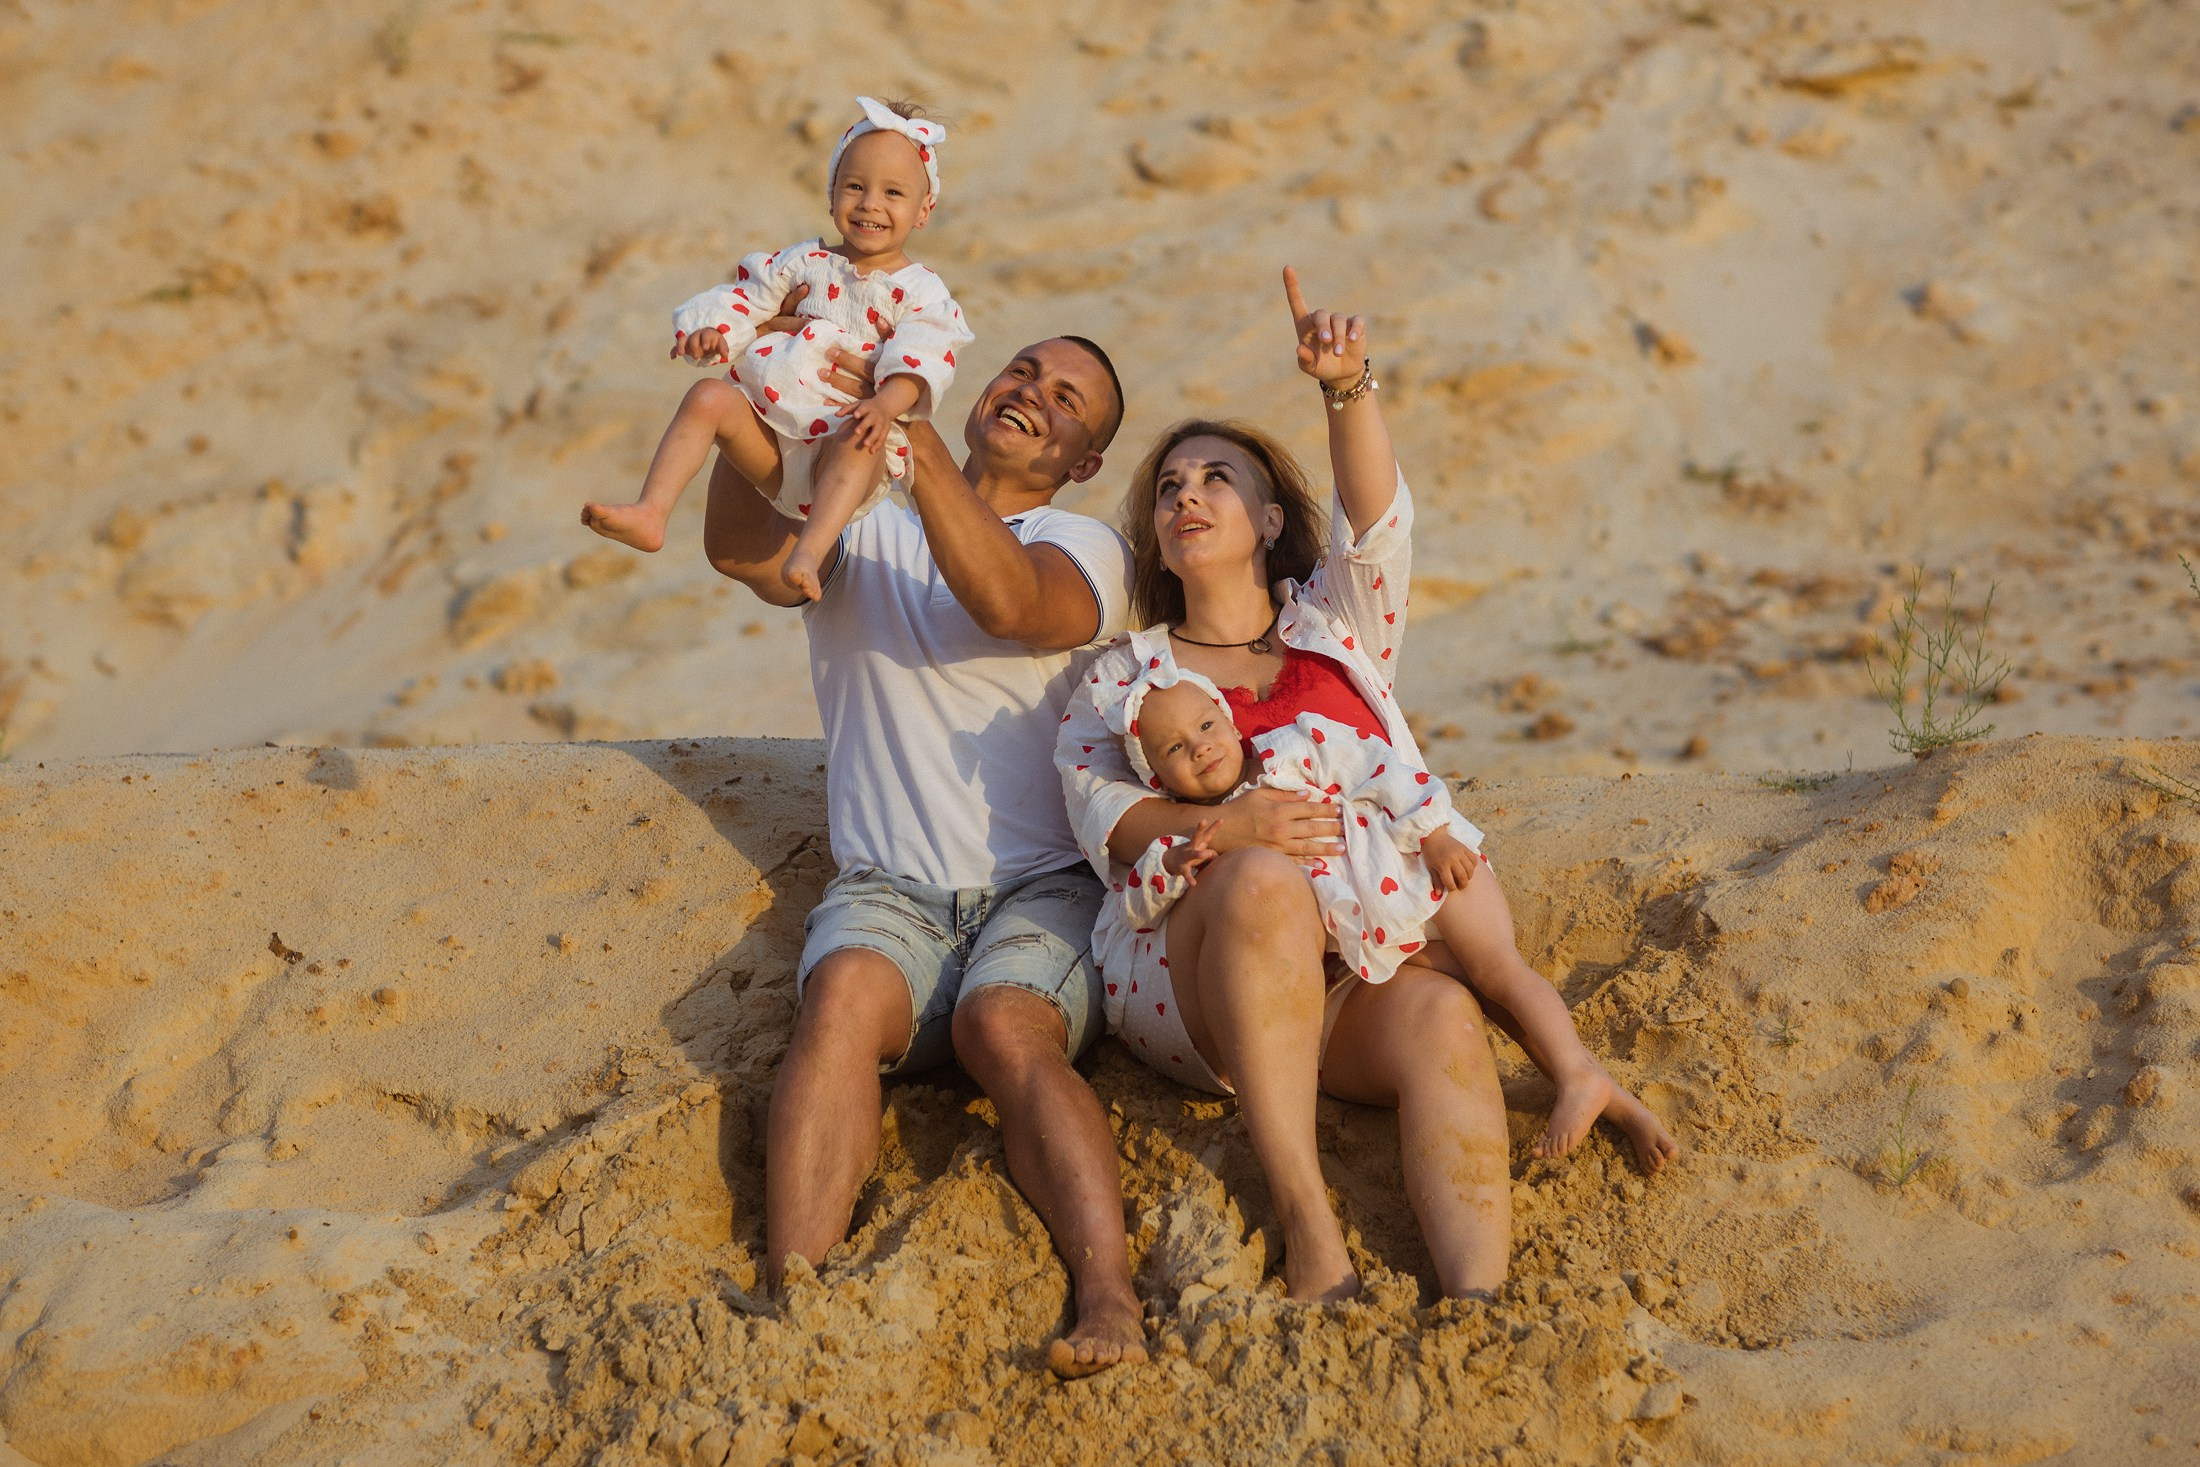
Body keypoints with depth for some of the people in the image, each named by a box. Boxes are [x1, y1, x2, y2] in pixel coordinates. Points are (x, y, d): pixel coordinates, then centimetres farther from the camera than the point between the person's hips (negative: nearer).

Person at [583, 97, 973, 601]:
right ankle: (651, 513, -27)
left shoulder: (920, 291, 1)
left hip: (845, 439, -4)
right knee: (708, 396, -19)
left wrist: (885, 406, -34)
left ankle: (807, 555, -54)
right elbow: (748, 297, 15)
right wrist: (714, 330, -9)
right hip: (773, 433, 4)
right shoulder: (805, 263, 13)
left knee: (860, 444, -38)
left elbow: (921, 358, -14)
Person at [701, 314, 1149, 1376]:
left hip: (1044, 889, -1)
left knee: (1004, 1025, -32)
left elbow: (1007, 601, -15)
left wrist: (916, 444, -27)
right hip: (890, 891, 1)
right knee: (844, 991, -31)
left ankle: (1110, 1303, -46)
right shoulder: (856, 531, 17)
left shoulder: (1088, 551, 10)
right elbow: (741, 550, -7)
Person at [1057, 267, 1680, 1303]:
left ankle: (1477, 1302, -50)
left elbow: (1376, 518, 3)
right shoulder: (1123, 677, 21)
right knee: (1262, 879, -36)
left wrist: (1347, 387, -16)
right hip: (1207, 975, -1)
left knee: (1442, 1018, -32)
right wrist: (1215, 825, -18)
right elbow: (1098, 812, 2)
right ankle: (1304, 1220, -39)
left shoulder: (1336, 624, 24)